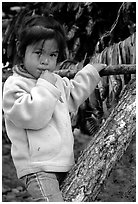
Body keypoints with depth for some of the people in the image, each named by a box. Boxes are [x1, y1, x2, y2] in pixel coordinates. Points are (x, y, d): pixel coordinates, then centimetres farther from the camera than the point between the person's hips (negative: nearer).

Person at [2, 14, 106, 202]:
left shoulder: (56, 81, 17)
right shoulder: (15, 85, -11)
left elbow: (75, 93, 37)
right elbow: (32, 116, -25)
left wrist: (91, 72, 37)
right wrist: (45, 87, -19)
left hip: (62, 163, 9)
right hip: (37, 167, -9)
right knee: (52, 200, -24)